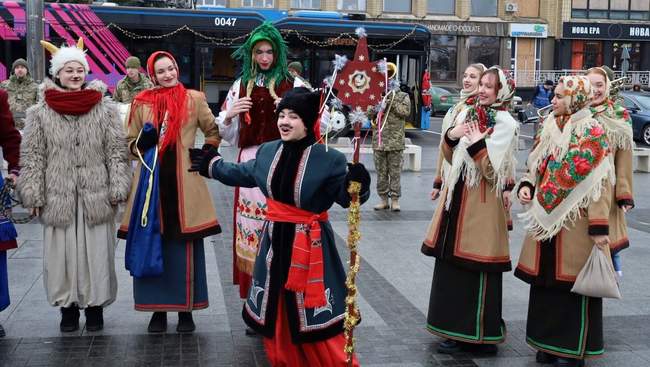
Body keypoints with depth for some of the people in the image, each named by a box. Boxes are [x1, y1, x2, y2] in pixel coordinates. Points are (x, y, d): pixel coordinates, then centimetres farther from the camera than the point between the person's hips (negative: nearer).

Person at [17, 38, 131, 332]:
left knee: (96, 252, 4)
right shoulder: (40, 112, 2)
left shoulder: (105, 109, 2)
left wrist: (117, 188, -4)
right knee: (62, 252, 6)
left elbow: (116, 152, 2)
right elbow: (32, 156, 3)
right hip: (58, 197, 0)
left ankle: (95, 305, 21)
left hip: (96, 196, 0)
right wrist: (33, 194, -2)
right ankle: (67, 306, 23)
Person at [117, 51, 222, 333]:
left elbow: (214, 132, 14)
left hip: (183, 183, -1)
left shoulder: (194, 99, 5)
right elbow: (130, 143, 12)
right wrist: (142, 143, -10)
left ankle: (185, 310, 13)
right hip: (151, 181, 1)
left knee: (185, 249, 3)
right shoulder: (141, 103, 7)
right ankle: (158, 309, 16)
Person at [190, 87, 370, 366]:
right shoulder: (268, 151, 4)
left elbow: (346, 197, -14)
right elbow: (243, 174, 23)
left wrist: (357, 184, -35)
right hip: (275, 240, 6)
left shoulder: (329, 159, -15)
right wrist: (211, 165, 34)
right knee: (275, 312, 17)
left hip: (309, 244, -6)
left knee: (312, 316, -1)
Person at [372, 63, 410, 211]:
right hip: (379, 141, 2)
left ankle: (395, 200, 7)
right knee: (381, 172, 7)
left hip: (395, 142, -2)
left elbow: (406, 111, -10)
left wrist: (392, 102, -12)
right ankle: (383, 199, 16)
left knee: (395, 172, 0)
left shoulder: (402, 96, 6)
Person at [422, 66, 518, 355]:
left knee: (476, 270, -1)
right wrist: (451, 136, -3)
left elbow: (493, 170, -17)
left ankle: (477, 334, 11)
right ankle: (456, 329, 23)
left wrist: (477, 143, -21)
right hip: (458, 196, 8)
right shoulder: (471, 115, 12)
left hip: (482, 202, -8)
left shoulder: (505, 123, -10)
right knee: (452, 264, 11)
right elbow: (452, 158, 14)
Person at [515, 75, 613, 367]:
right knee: (545, 280, 12)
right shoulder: (549, 129, 10)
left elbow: (599, 184, -14)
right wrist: (526, 186, 0)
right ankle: (548, 342, 26)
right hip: (545, 219, 7)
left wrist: (598, 227, -18)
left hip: (574, 221, -6)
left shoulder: (591, 133, -10)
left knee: (572, 284, 1)